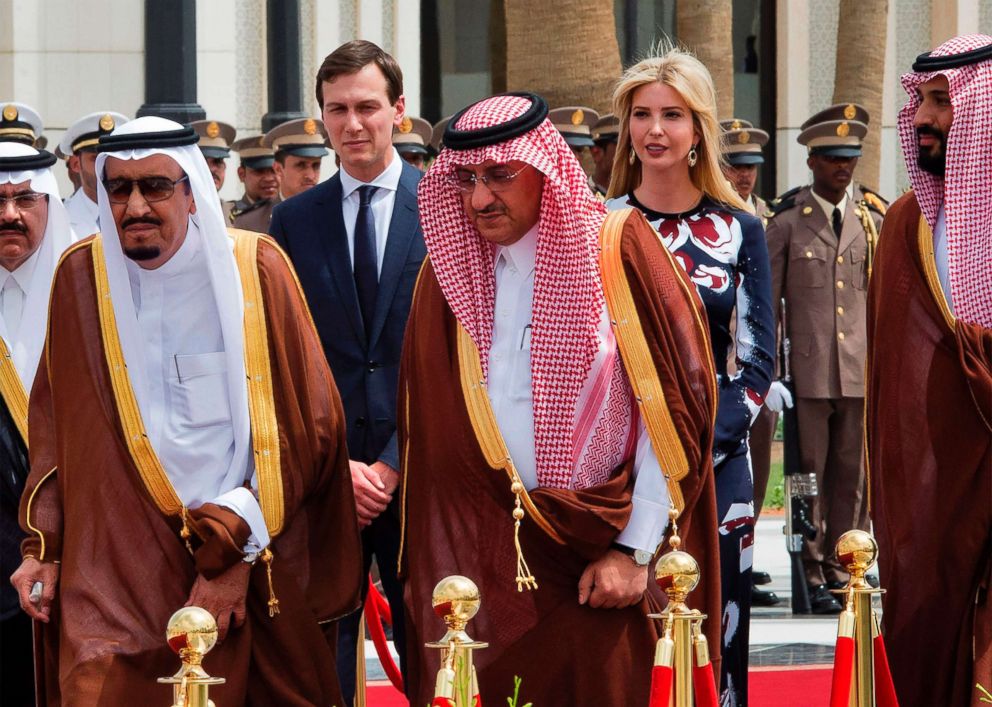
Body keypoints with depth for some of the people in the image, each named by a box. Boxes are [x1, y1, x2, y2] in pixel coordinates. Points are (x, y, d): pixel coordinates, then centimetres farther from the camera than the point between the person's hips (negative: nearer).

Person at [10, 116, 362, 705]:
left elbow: (305, 428, -5)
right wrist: (43, 547, 1)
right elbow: (56, 430, 10)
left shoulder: (256, 269, -3)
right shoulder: (81, 277, 3)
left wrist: (236, 551, -11)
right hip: (115, 576, 1)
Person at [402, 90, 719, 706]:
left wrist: (633, 552, -10)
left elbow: (676, 405, -6)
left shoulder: (618, 249, -5)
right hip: (479, 558, 3)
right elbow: (427, 433, 9)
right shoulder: (448, 270, 6)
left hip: (600, 565, -3)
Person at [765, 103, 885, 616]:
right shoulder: (787, 222, 2)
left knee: (852, 476, 4)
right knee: (809, 475, -1)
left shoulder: (872, 220, 10)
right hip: (808, 371, -3)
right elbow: (766, 301, 4)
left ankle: (841, 570, 12)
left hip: (861, 372, 3)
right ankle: (812, 576, 4)